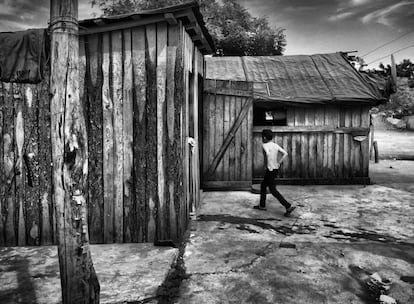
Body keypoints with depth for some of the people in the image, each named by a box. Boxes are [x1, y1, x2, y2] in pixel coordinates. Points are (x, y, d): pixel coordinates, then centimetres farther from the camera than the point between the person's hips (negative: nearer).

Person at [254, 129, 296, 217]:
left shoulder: (265, 145, -14)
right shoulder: (275, 145, 8)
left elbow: (268, 154, -34)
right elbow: (285, 154, 3)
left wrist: (268, 166, -25)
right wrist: (278, 163, 5)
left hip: (270, 170, -9)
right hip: (275, 169, 9)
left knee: (273, 190, -3)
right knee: (263, 185, 21)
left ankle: (288, 206, -9)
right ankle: (262, 205, 28)